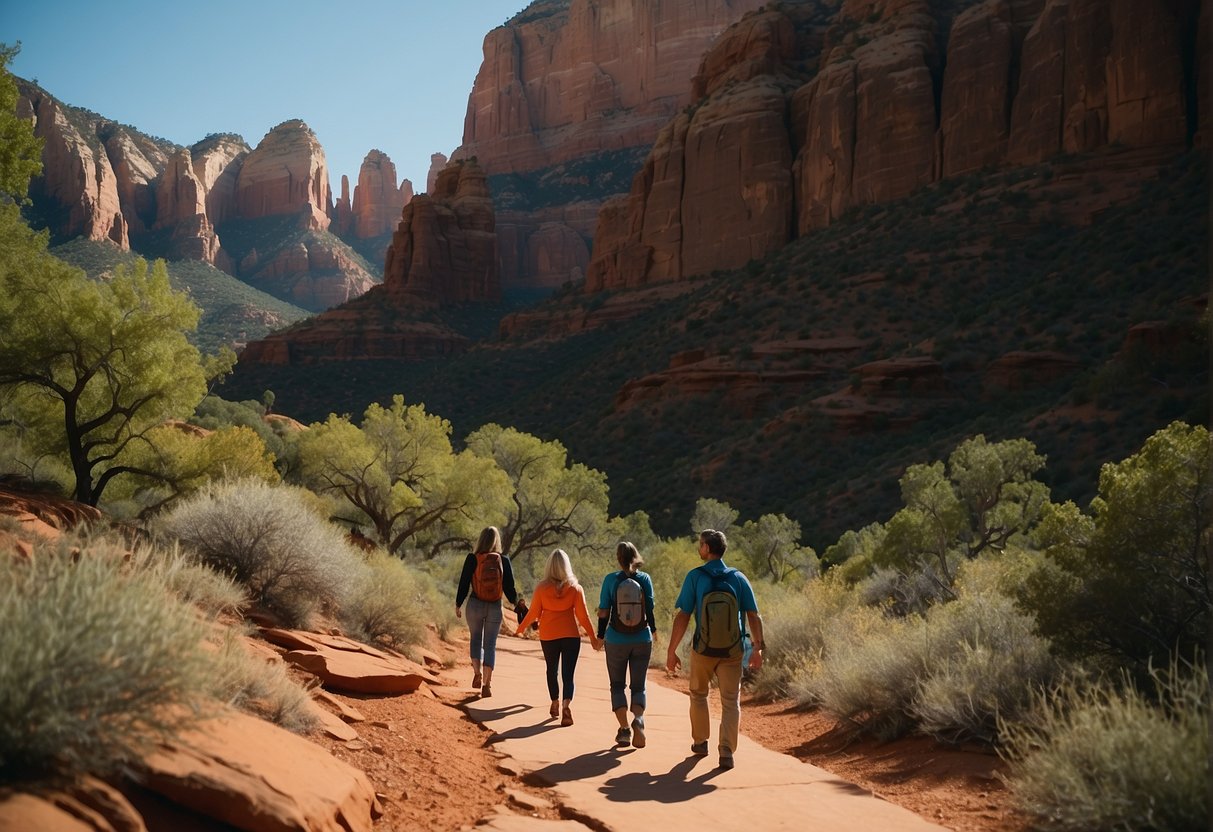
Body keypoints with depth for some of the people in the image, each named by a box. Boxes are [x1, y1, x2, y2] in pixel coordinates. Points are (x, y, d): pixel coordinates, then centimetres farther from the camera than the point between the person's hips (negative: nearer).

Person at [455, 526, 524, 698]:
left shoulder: (472, 559, -6)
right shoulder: (504, 560, -4)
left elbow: (464, 584, -3)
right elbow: (509, 586, 0)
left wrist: (458, 605, 8)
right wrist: (516, 602, 17)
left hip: (475, 605, 0)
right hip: (495, 607, 0)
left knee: (476, 638, 18)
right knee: (490, 644, 8)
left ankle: (477, 672, -3)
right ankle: (487, 684, 5)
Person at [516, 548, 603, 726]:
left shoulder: (542, 588, -5)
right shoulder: (575, 588, -5)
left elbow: (533, 613, 0)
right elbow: (582, 615, -5)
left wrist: (520, 629, 16)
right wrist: (593, 637, 3)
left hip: (548, 636, 1)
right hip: (571, 635, -1)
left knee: (552, 670, 20)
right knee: (568, 674, -1)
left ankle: (555, 704, 29)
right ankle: (566, 705, -23)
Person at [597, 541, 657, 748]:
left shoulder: (611, 580, -7)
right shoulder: (645, 579, -4)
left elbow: (603, 612, -5)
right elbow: (650, 609, -2)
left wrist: (600, 635, 8)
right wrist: (653, 629, 16)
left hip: (616, 640, -1)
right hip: (642, 640, 1)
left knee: (617, 685, 14)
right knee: (638, 686, 9)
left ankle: (624, 729, 6)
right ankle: (638, 718, -18)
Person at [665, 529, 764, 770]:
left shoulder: (695, 577, -8)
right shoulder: (738, 578, -1)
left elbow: (683, 617, -11)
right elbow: (754, 616, -2)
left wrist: (671, 651, -6)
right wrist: (758, 648, 7)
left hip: (703, 650, -1)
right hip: (733, 651, 1)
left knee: (698, 694, 22)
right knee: (731, 701, 7)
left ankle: (700, 742, 31)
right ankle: (727, 752, -5)